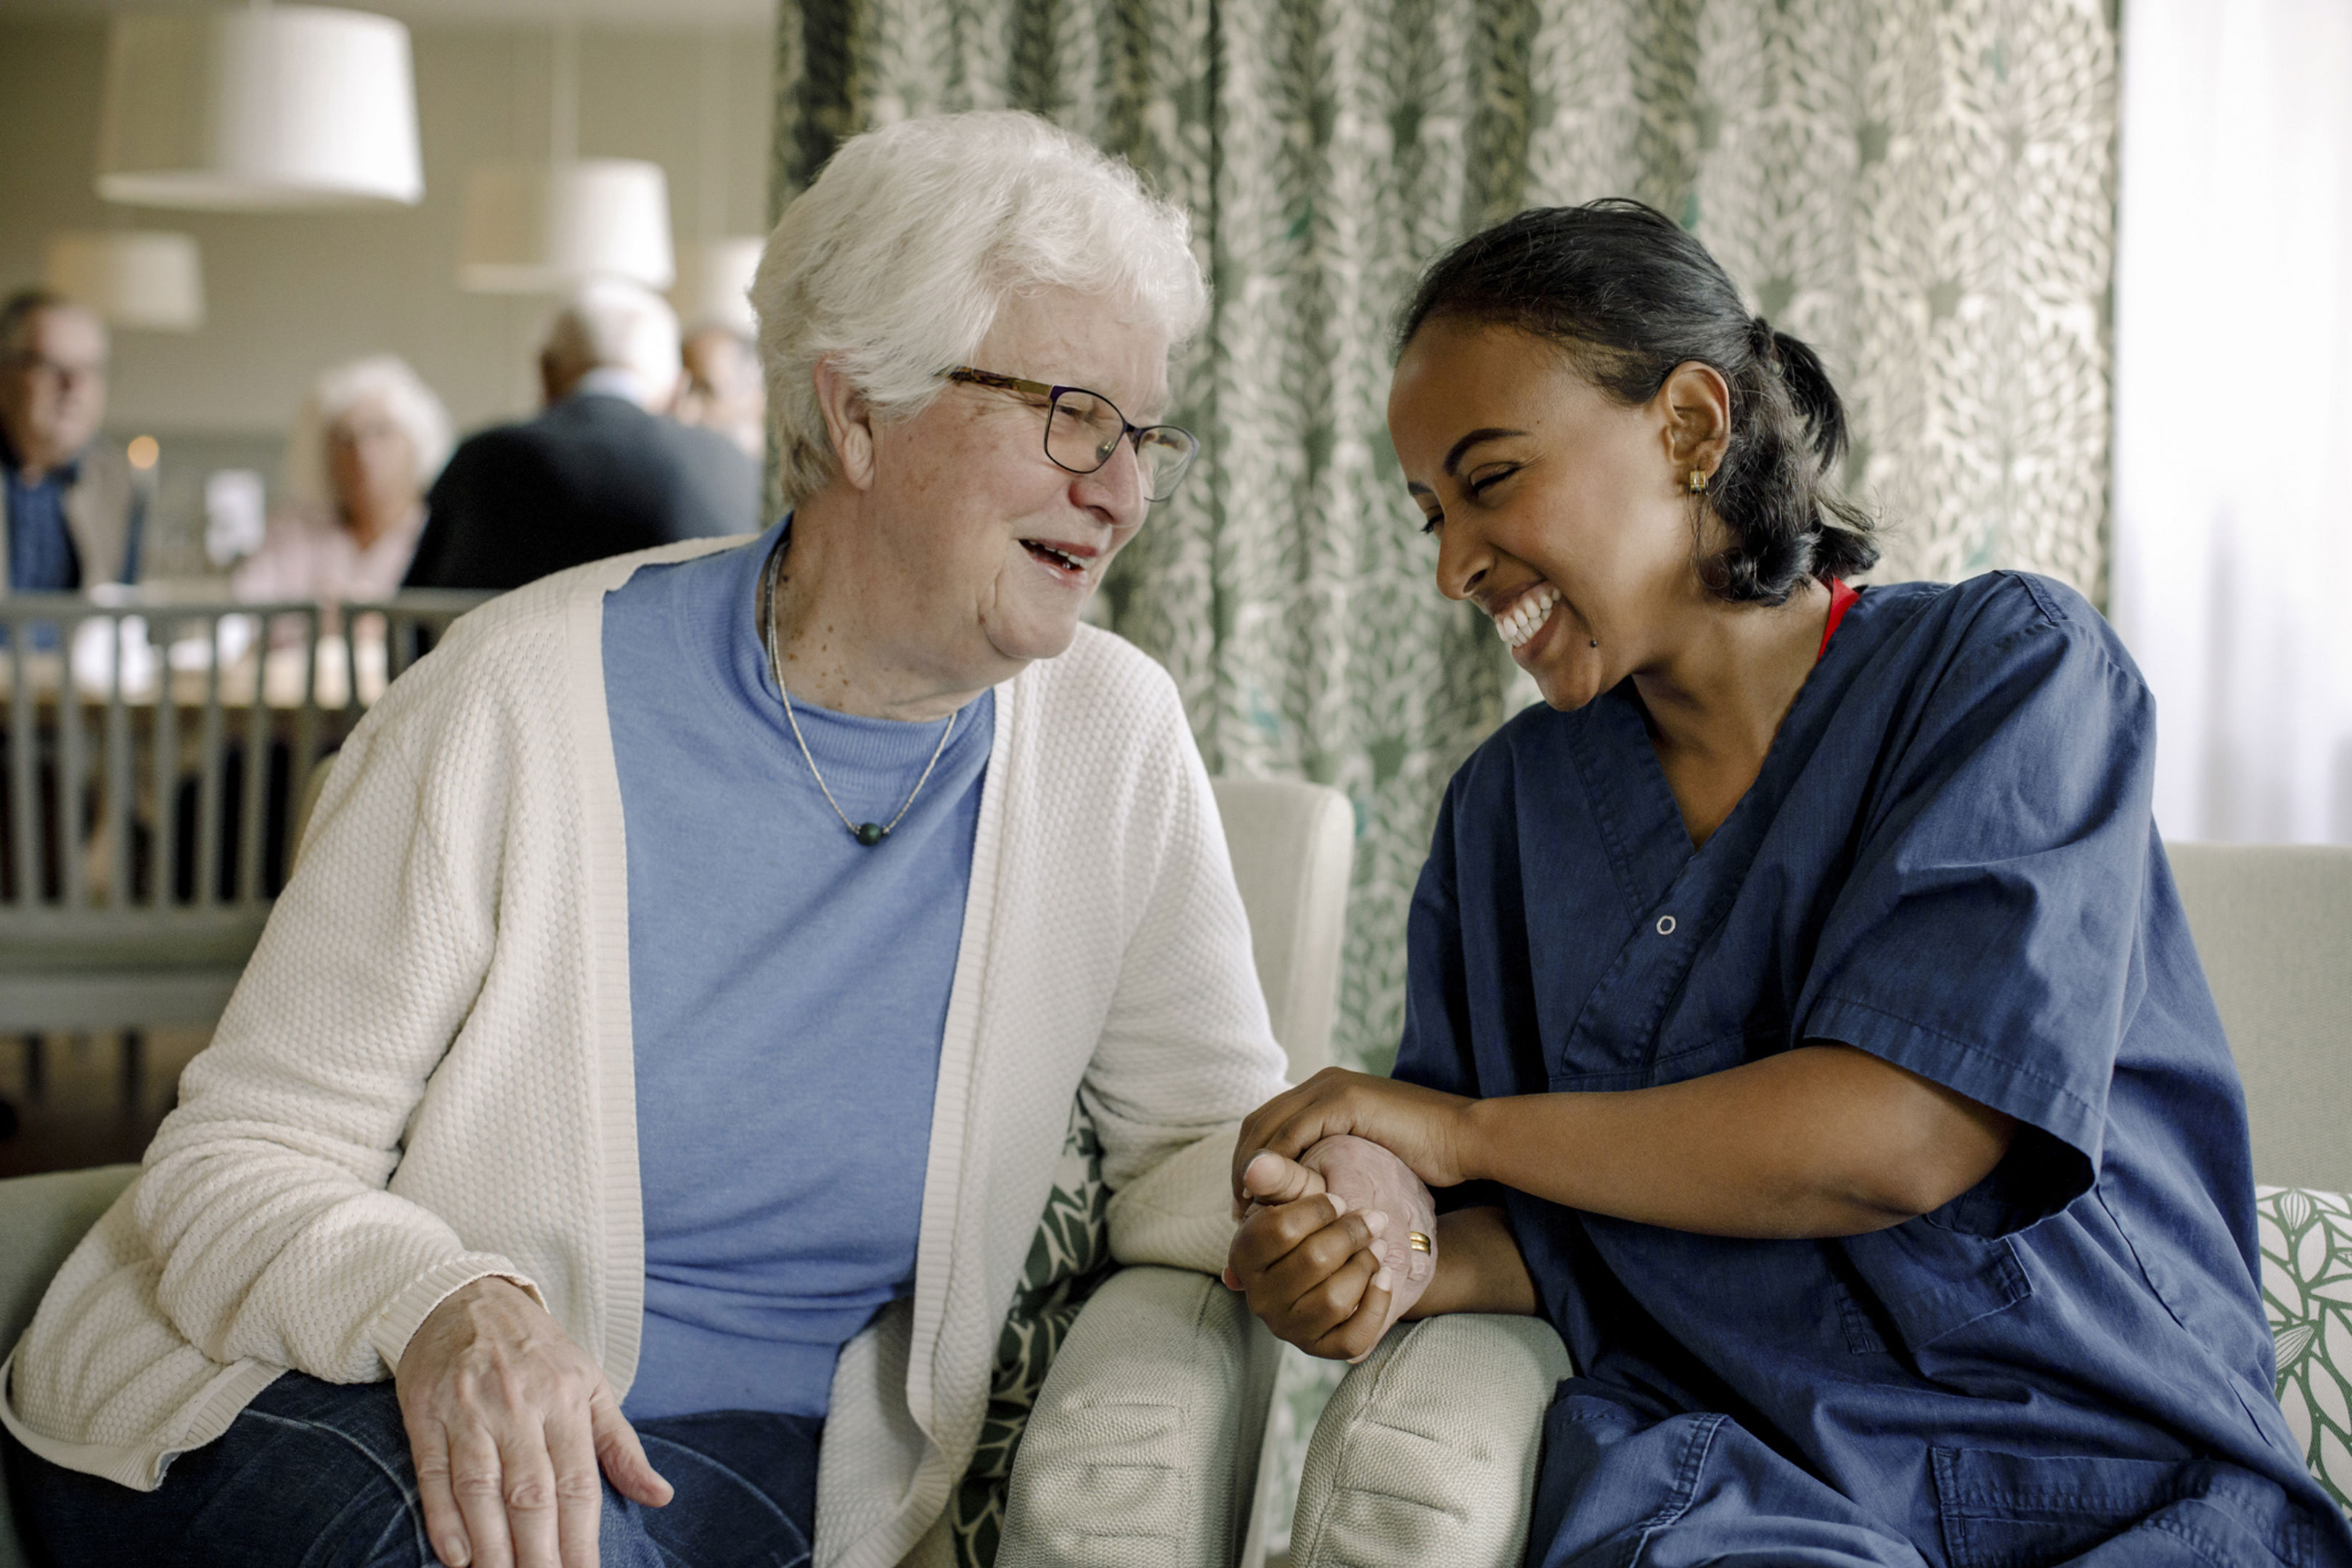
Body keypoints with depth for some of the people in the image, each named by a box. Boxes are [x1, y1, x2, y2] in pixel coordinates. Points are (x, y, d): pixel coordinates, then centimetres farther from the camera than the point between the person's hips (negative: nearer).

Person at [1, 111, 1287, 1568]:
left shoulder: (1113, 739, -2)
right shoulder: (530, 697, -12)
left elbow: (1201, 1130, 7)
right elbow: (236, 1162, -10)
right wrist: (441, 1307, -32)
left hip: (730, 1450, 2)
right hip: (312, 1409, -2)